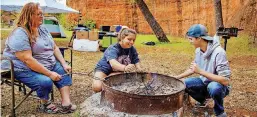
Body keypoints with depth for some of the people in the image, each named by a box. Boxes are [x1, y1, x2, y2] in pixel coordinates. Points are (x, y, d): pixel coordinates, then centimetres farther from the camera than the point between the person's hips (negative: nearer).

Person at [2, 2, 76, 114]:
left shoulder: (42, 29, 6)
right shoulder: (20, 34, -22)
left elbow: (54, 48, 9)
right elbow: (27, 59, -29)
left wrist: (64, 64, -4)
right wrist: (49, 73, -28)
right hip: (25, 69, -9)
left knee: (64, 72, -4)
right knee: (45, 82, -30)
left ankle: (66, 103, -11)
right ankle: (45, 104, 1)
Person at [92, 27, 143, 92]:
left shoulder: (132, 49, -8)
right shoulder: (113, 49, -28)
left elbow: (136, 61, -6)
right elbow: (113, 63, -46)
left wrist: (139, 68, -32)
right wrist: (124, 68, -67)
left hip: (117, 72, 5)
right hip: (103, 69, -5)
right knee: (97, 87, -30)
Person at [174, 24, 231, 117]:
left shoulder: (218, 52, -27)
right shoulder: (198, 50, -4)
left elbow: (225, 81, -31)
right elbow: (193, 69, 12)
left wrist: (201, 71, -34)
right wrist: (177, 77, 3)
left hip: (218, 86, -6)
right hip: (205, 82, 7)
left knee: (213, 87, -39)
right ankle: (202, 100, 14)